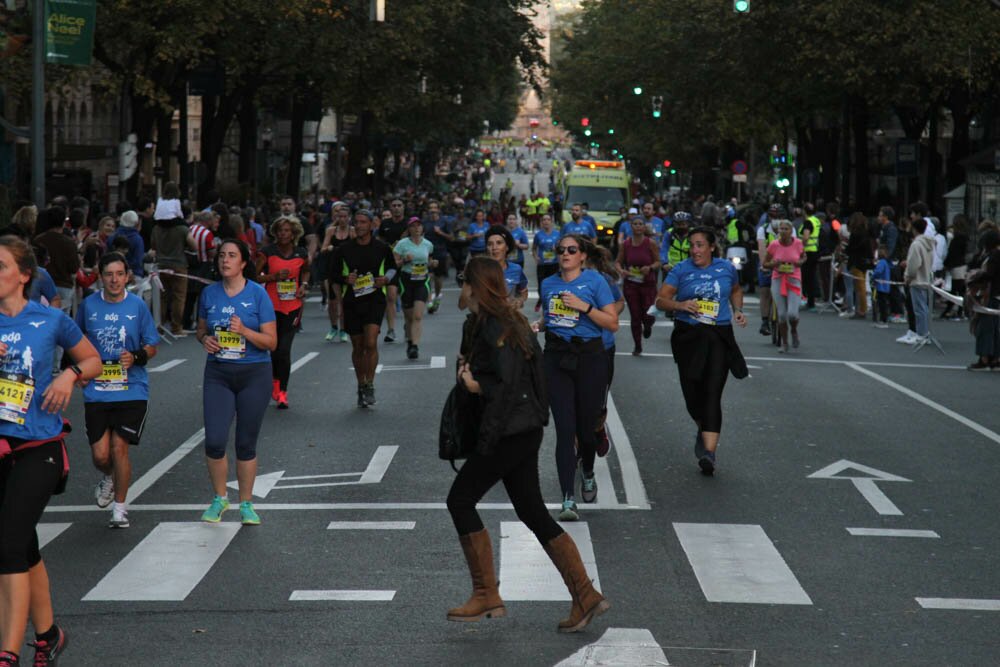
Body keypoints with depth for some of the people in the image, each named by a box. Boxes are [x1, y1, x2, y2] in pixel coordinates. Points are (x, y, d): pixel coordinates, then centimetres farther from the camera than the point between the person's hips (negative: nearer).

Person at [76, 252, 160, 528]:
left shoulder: (138, 306, -1)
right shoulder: (88, 305, 2)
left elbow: (152, 347, 5)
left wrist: (136, 357, -15)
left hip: (131, 389, -1)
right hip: (96, 389, 1)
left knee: (119, 447, -9)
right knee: (100, 455, -2)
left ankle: (119, 507, 9)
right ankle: (108, 478, 35)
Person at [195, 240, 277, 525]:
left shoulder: (257, 294, -6)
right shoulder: (209, 293, 4)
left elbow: (271, 341, -6)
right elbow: (201, 329, 18)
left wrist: (244, 331, -21)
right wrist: (205, 340, -5)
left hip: (254, 375, -2)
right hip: (218, 374, 2)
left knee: (246, 443, 5)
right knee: (214, 441, -7)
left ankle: (246, 504, 19)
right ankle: (219, 498, 14)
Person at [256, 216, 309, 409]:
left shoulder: (301, 253, 4)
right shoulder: (267, 252, -5)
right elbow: (255, 276, -2)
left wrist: (304, 285, 5)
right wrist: (274, 276, -17)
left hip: (293, 307, 1)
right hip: (271, 306, -1)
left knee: (284, 350, -8)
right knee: (274, 348, 7)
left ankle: (282, 392, 0)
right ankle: (275, 380, 36)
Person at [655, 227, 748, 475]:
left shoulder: (726, 268, 5)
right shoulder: (681, 270, 0)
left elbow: (736, 290, 26)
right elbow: (661, 300, -1)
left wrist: (738, 311, 8)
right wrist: (680, 305, -20)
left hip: (719, 336, -1)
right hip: (688, 336, 1)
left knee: (712, 393, -12)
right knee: (692, 392, 7)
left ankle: (709, 452, -18)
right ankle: (703, 430, 40)